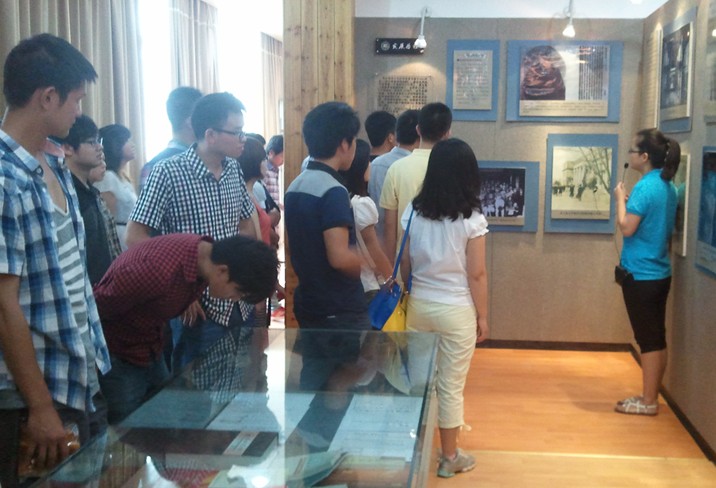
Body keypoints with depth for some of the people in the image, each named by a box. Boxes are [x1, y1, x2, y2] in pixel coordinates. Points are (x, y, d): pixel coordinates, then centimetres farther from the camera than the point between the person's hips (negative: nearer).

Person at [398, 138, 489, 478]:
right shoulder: (471, 218, -13)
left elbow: (405, 265, 3)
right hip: (456, 310, -3)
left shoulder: (413, 211, -3)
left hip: (419, 305, 3)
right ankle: (450, 458, 21)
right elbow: (476, 275, -11)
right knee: (451, 385, 8)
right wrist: (483, 316, 0)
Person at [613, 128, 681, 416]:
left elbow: (627, 228, -18)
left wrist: (620, 199, -6)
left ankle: (648, 402, 8)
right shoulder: (668, 186, 10)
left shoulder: (645, 187, -17)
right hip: (659, 272, 9)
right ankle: (650, 397, 23)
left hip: (641, 274, -9)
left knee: (648, 339, -1)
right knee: (656, 337, 13)